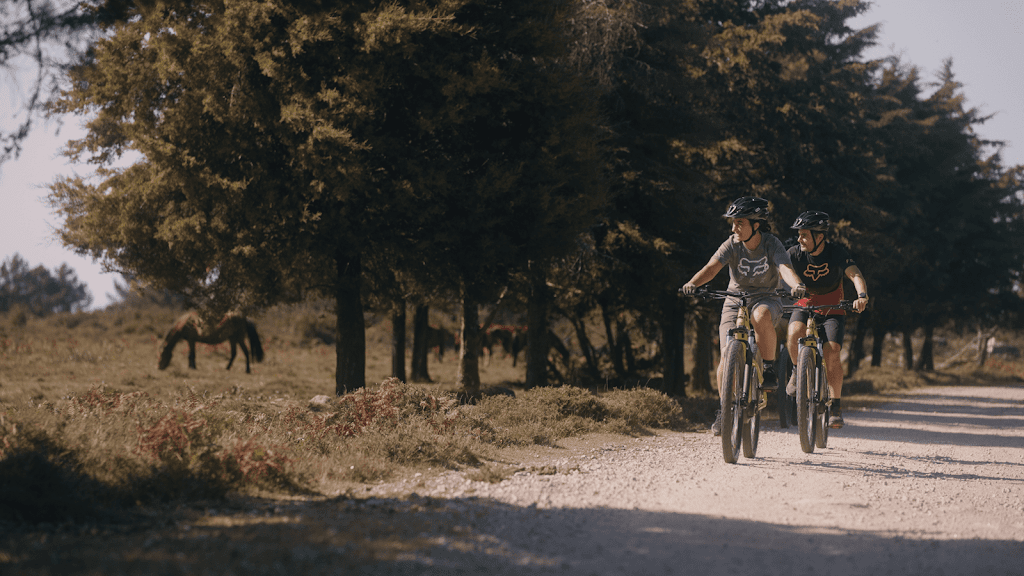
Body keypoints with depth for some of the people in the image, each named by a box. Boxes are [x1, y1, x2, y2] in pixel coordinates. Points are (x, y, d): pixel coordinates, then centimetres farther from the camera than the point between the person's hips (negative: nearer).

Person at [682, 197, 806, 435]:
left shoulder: (771, 244, -15)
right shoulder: (732, 245, -11)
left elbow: (785, 268, -31)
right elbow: (712, 266, -25)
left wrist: (797, 285, -54)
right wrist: (692, 283, -45)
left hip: (766, 299, -2)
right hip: (735, 300, 2)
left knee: (761, 316, -39)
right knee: (727, 354, -13)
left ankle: (769, 369, -20)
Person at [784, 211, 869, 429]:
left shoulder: (837, 252, -16)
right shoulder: (795, 253, -12)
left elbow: (855, 274, -29)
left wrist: (862, 295, -48)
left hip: (832, 309, -1)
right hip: (805, 306, 1)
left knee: (832, 351, -22)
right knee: (794, 333, -32)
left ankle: (836, 406, -8)